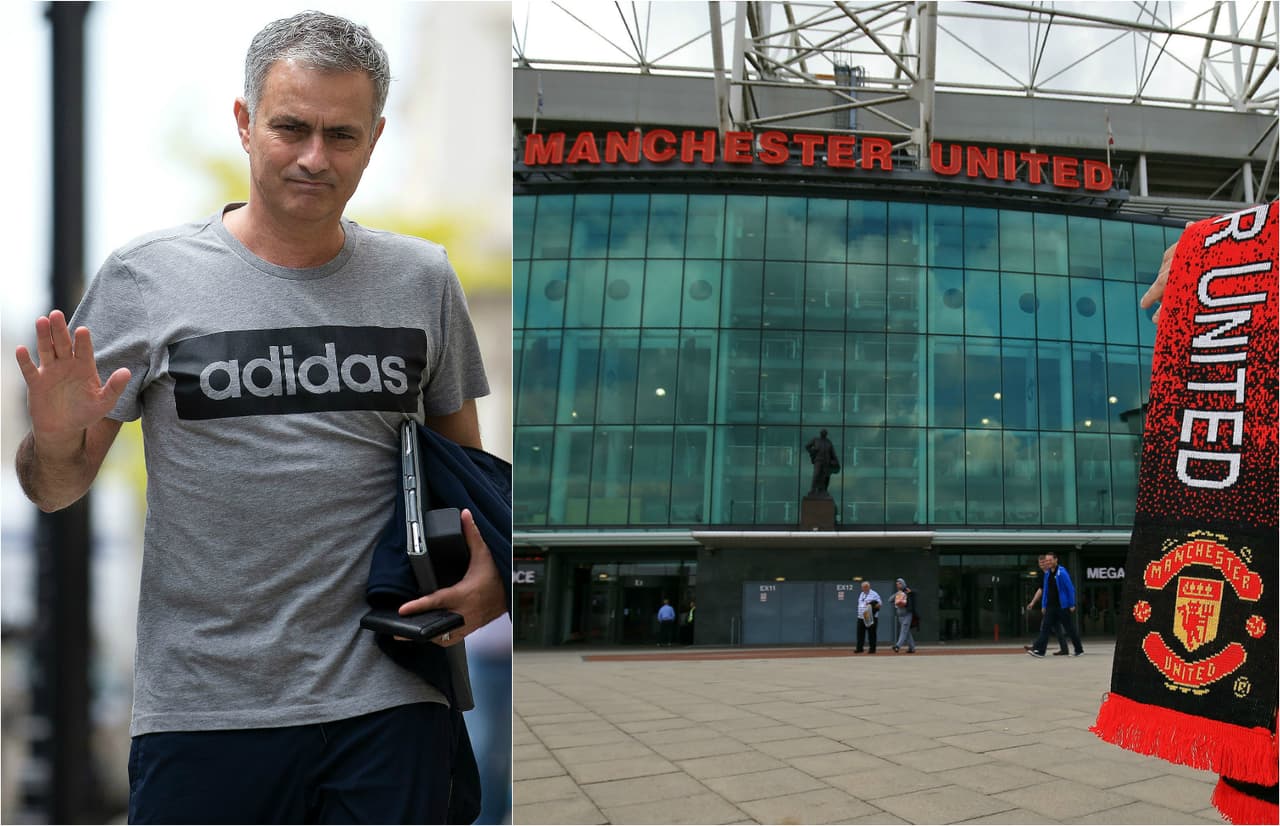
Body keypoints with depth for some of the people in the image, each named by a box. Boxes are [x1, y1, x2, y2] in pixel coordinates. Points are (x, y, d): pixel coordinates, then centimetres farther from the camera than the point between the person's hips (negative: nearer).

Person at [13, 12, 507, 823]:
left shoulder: (422, 277, 5)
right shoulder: (148, 277, -3)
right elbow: (54, 491, 3)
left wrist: (492, 573, -3)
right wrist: (57, 440, -20)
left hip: (390, 701, 2)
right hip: (204, 707, -1)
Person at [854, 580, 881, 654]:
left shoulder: (874, 594, -4)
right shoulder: (861, 594, 18)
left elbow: (879, 604, -7)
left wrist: (871, 605, -22)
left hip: (871, 618, -6)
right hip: (861, 617, 6)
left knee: (871, 634, -1)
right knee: (860, 633, 2)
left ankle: (872, 649, 5)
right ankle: (859, 648, 5)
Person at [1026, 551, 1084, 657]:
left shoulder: (1062, 573, -12)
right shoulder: (1047, 573, 9)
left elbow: (1070, 589, -12)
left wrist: (1072, 605, -13)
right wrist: (1043, 605, 11)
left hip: (1063, 606, -6)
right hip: (1051, 607, 6)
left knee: (1070, 628, 4)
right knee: (1045, 627, -3)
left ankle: (1079, 650, 18)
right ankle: (1039, 650, -9)